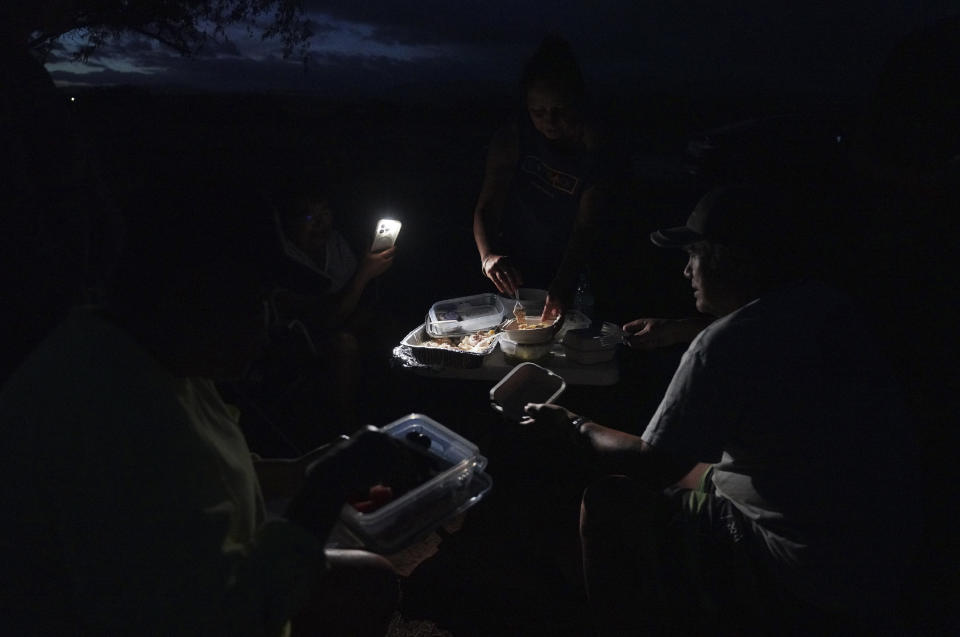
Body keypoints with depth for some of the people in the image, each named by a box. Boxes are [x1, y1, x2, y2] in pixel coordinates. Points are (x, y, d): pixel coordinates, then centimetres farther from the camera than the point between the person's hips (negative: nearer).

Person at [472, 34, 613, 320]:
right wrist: (488, 256, -35)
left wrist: (563, 284, -33)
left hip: (569, 277, 0)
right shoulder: (513, 138, -10)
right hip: (513, 276, 0)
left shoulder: (595, 148, -12)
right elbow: (486, 207, -14)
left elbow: (585, 227, -18)